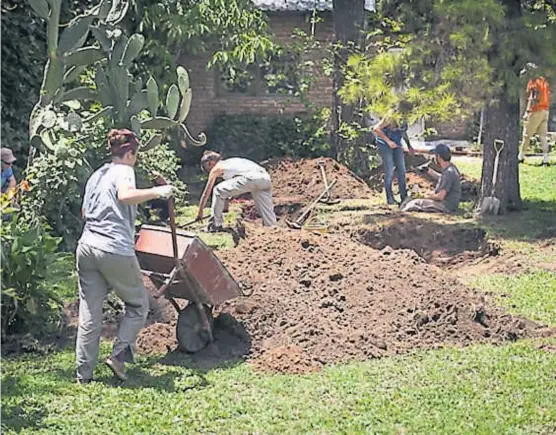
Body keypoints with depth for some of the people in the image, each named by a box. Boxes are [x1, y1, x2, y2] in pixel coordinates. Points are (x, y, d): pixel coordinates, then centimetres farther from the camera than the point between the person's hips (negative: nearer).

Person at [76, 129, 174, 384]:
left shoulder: (96, 175, 20)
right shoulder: (123, 171, -3)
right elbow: (126, 195, -26)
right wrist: (158, 192, -17)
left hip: (86, 246, 7)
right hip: (115, 250, -7)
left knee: (89, 314, 10)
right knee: (138, 304, 13)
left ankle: (84, 374, 11)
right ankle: (119, 355, 1)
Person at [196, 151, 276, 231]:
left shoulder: (216, 168, 18)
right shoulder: (230, 163, 38)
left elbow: (206, 193, 24)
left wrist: (200, 212, 33)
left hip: (251, 178, -8)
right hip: (265, 177, 8)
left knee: (218, 190, 4)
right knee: (267, 211, 15)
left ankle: (216, 225, 7)